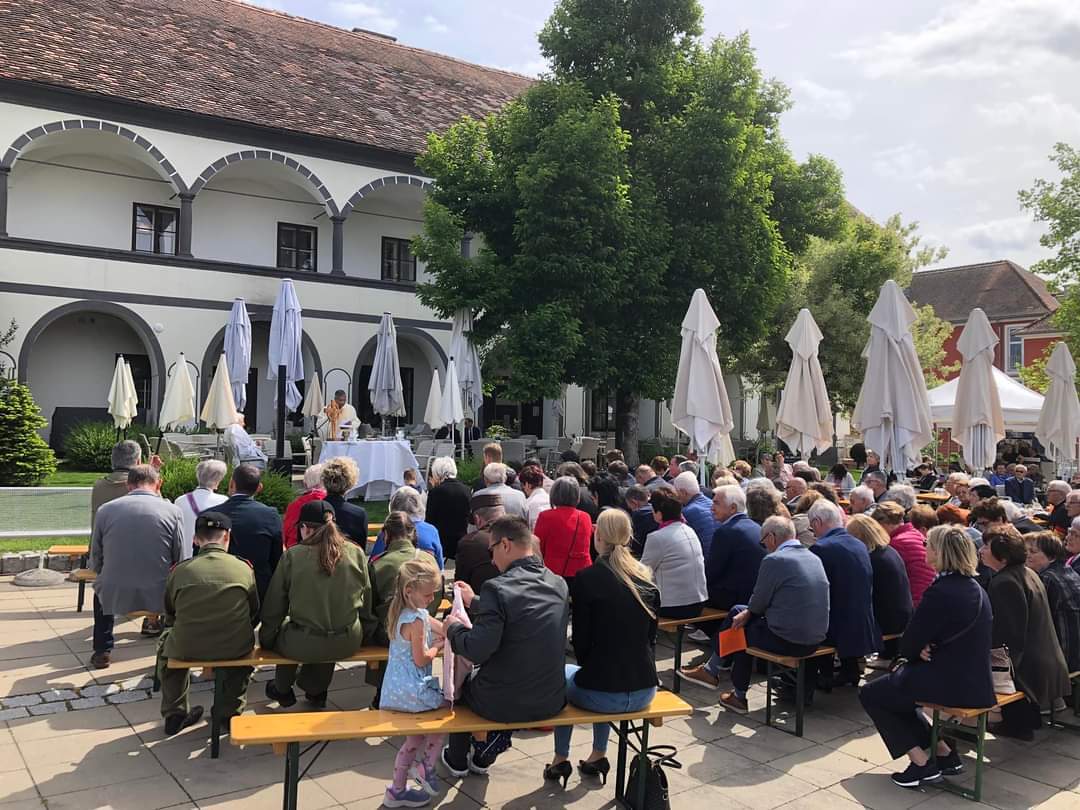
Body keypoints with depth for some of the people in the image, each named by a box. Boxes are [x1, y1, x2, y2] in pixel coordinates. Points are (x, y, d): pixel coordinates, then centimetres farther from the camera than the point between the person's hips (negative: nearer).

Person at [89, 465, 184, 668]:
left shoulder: (105, 510, -1)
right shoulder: (172, 511, -6)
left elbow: (95, 564, 5)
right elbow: (179, 561, -1)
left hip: (114, 596, 2)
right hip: (159, 596, -1)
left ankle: (102, 651, 42)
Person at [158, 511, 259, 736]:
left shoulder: (180, 570, -4)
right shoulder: (244, 568, -4)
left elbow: (169, 614, 8)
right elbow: (254, 614, 6)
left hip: (187, 649, 0)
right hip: (235, 648, 0)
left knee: (167, 640, 33)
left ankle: (174, 714, 35)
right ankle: (228, 711, 29)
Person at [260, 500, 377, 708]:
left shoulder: (292, 556, -10)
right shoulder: (356, 553, -3)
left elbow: (274, 605, -1)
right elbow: (367, 600, 6)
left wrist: (265, 639, 15)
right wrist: (363, 632, 23)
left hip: (304, 646, -2)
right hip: (348, 644, 3)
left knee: (281, 629, 29)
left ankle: (282, 690, 49)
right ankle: (316, 691, 49)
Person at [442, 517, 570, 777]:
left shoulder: (497, 588, -22)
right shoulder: (559, 584, -1)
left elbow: (477, 651, -24)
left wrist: (453, 628, -5)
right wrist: (475, 603, 23)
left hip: (504, 704, -5)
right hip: (551, 701, 5)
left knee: (460, 679, 27)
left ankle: (457, 760, 45)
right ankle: (484, 755, 46)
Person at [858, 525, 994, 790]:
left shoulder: (940, 592, -23)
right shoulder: (974, 587, 6)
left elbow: (908, 644, -17)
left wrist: (920, 650, 5)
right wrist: (926, 649, -3)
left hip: (950, 683, -9)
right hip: (975, 680, 9)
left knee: (870, 694, 8)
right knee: (894, 685, 27)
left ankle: (922, 762, 6)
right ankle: (943, 751, 23)